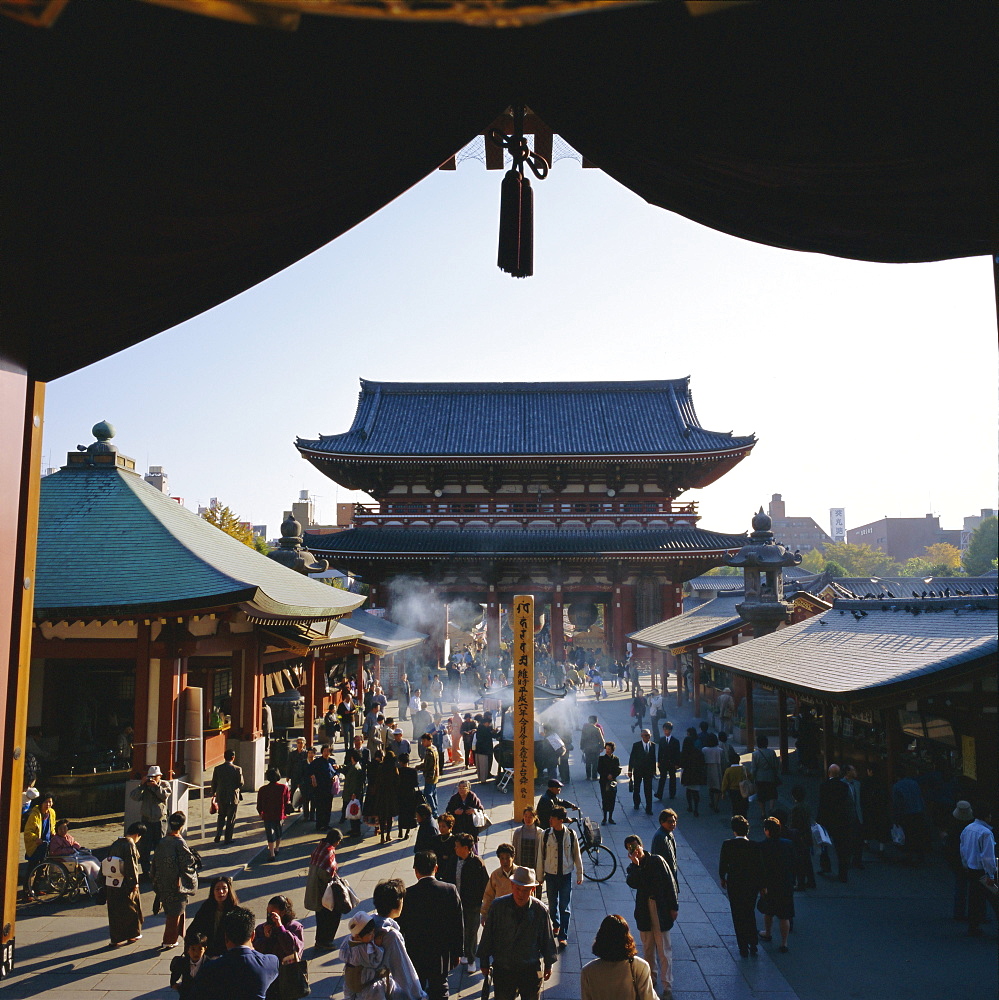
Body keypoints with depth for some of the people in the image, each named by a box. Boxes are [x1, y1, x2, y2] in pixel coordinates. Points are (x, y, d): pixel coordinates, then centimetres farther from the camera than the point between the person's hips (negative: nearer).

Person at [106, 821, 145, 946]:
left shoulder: (115, 844, 6)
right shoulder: (130, 845, -17)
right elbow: (132, 865, -20)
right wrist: (134, 882, -12)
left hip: (111, 883, 7)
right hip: (125, 884, -7)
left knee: (114, 911, 13)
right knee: (131, 908, 11)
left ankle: (115, 938, 16)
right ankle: (132, 935, 21)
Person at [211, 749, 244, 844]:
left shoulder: (217, 768, -7)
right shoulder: (237, 769, -15)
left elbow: (214, 783, 1)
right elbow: (241, 783, -9)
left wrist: (213, 794, 16)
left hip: (221, 797, 3)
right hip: (233, 797, -3)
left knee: (221, 816, 22)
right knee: (231, 818, 10)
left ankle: (218, 836, 16)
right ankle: (228, 839, 13)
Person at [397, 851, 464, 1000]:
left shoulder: (407, 894, -18)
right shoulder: (450, 890, -13)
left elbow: (400, 928, -10)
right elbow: (459, 925, -5)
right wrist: (456, 952, 7)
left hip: (415, 956, -1)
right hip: (442, 955, 2)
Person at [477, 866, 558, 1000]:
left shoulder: (540, 910, -9)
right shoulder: (498, 907, -11)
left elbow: (547, 939, 4)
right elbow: (487, 936, -1)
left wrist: (548, 964, 12)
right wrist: (484, 962, 6)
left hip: (531, 969, 0)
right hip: (503, 968, 0)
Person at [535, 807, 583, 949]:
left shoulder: (571, 834, -8)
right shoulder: (546, 835, -8)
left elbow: (577, 855, 2)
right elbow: (541, 856, 1)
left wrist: (580, 874, 5)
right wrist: (540, 876, 5)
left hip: (566, 875, -1)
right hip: (550, 874, 1)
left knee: (565, 907, -1)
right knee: (553, 904, 16)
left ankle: (563, 936, 7)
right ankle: (556, 925, 41)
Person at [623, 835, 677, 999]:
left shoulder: (656, 861, -3)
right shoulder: (632, 867, 7)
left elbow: (670, 883, -3)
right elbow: (632, 883, -15)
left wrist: (674, 907, -6)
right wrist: (635, 865, -20)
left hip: (661, 910, -4)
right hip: (644, 912, 4)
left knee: (664, 950, -2)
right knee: (648, 948, 13)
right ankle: (651, 979, 28)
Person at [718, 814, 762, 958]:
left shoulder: (727, 845, -15)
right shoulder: (755, 846, -12)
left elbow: (722, 865, -8)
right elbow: (760, 867, -6)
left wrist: (723, 879, 11)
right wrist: (761, 886, 7)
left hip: (734, 885, -2)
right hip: (752, 885, 2)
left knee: (738, 917, 11)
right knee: (750, 914, 21)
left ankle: (744, 948, 15)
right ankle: (754, 946, 25)